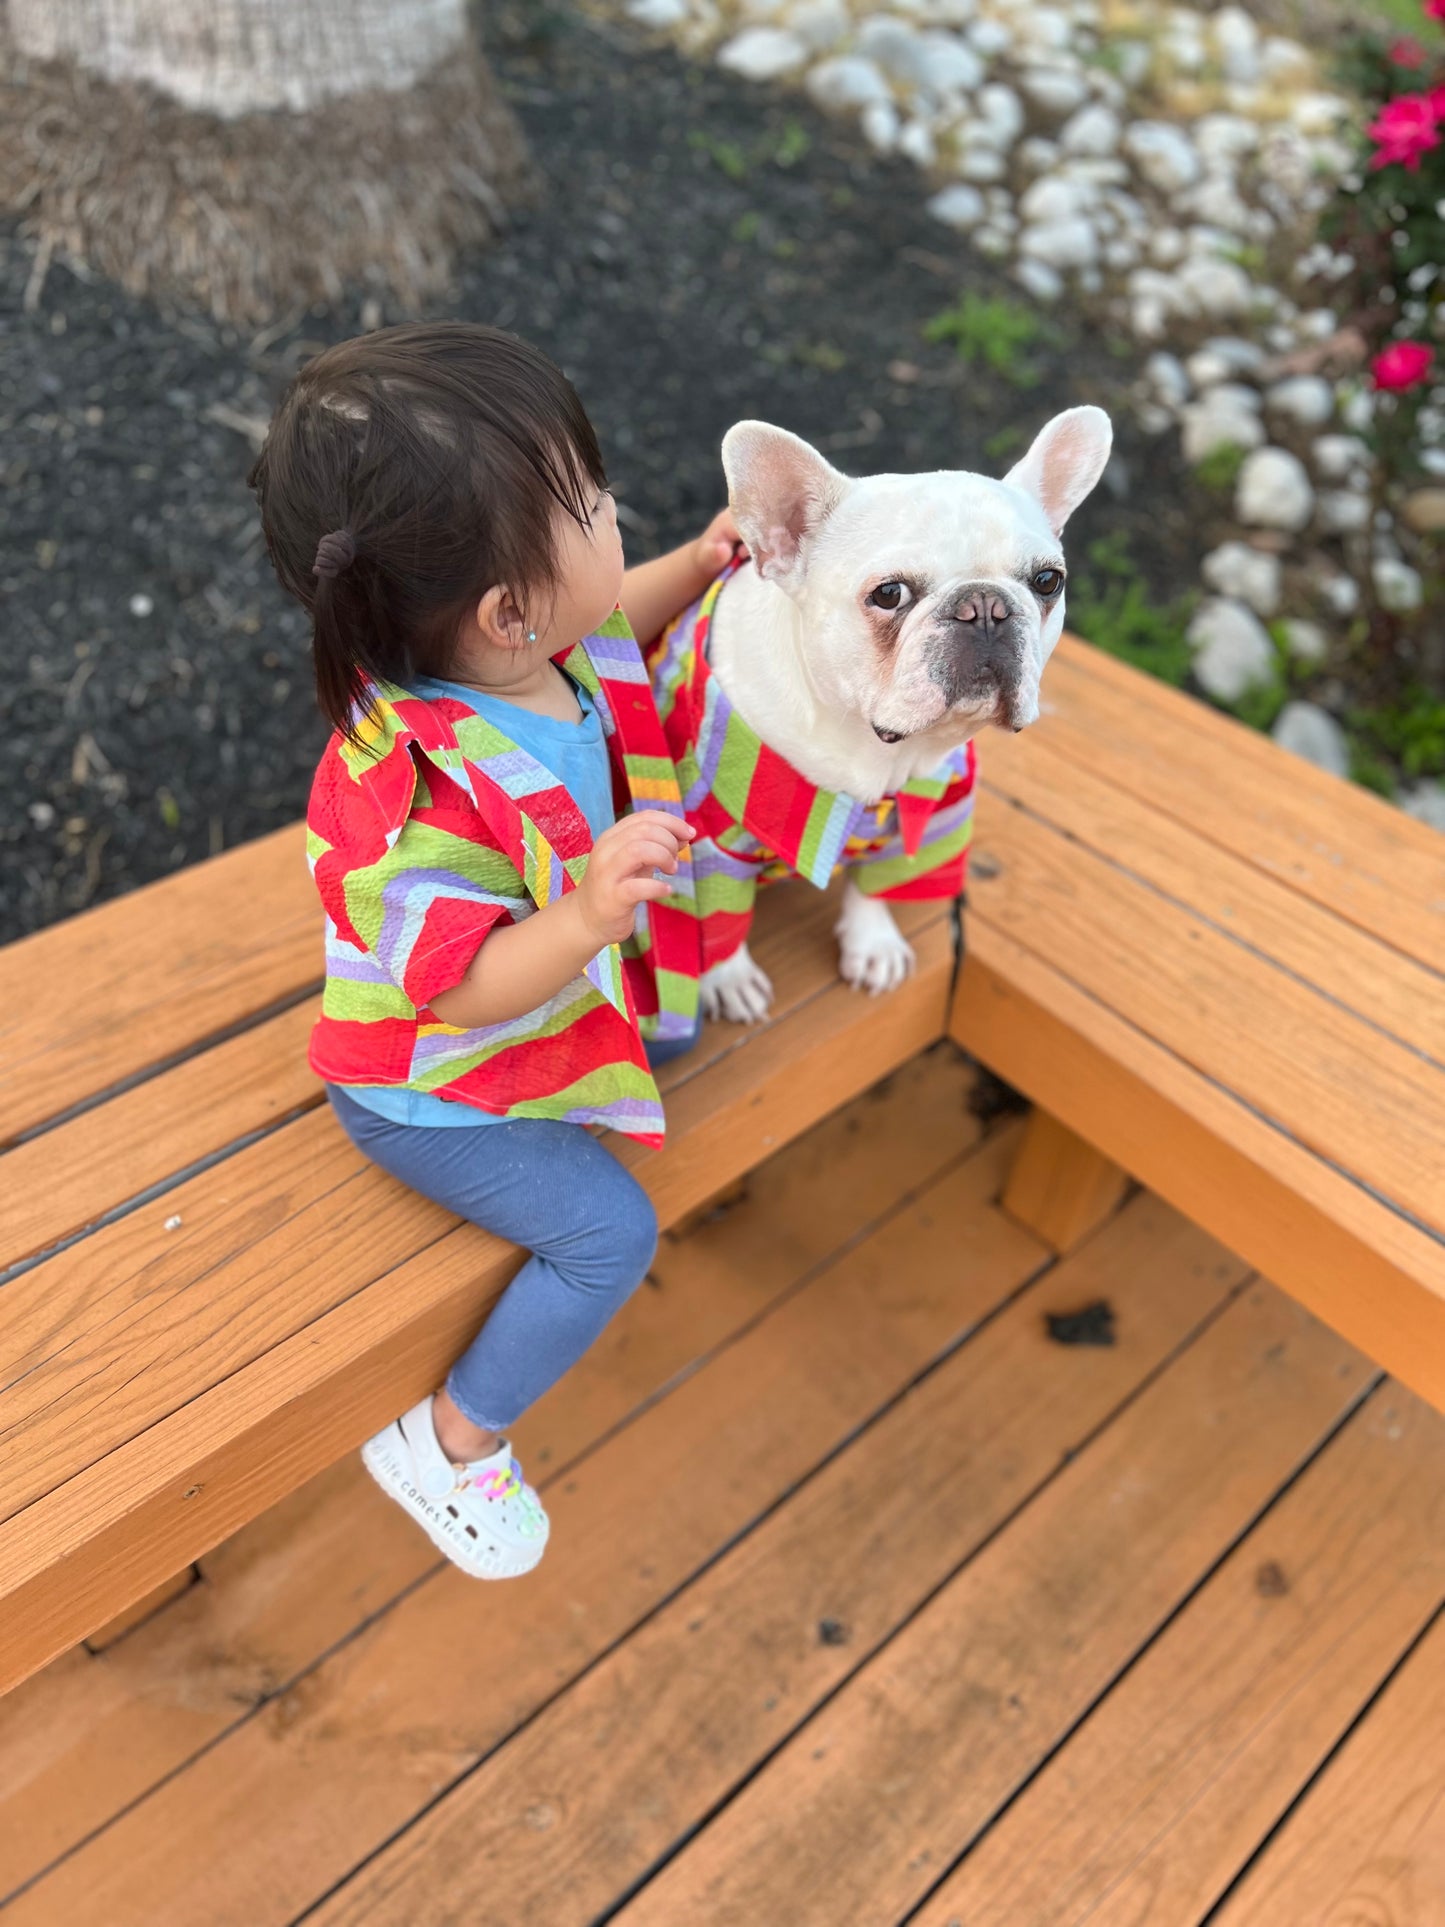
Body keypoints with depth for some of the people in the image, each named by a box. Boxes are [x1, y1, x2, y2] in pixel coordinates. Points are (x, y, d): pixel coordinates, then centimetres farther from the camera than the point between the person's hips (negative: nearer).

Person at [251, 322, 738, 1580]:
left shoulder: (528, 643, -15)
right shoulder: (413, 796, -41)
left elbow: (610, 631, 10)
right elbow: (462, 989, -33)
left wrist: (700, 564, -3)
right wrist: (588, 919, -49)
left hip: (554, 995, 8)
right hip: (432, 1089, -8)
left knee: (682, 1018, 19)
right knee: (610, 1237, -11)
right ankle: (452, 1445, 12)